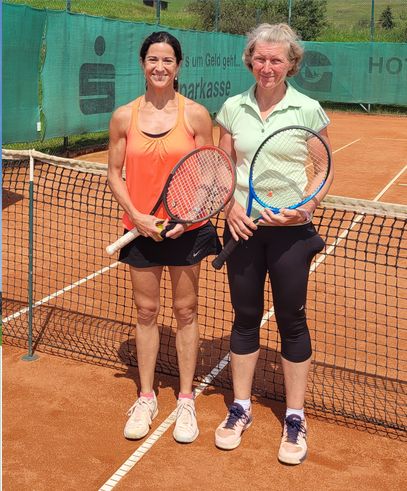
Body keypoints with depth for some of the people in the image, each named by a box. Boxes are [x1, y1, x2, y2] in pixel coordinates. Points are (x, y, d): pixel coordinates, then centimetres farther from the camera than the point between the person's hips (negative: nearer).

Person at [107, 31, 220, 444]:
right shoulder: (123, 117, 0)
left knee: (185, 312, 8)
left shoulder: (196, 114, -4)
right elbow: (114, 172, 4)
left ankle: (186, 401, 23)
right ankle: (146, 398, 27)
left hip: (187, 229, -1)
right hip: (142, 230, 1)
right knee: (145, 312, 10)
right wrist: (136, 215, -10)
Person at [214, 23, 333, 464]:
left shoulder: (308, 110, -4)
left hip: (290, 229, -2)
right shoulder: (233, 108, 3)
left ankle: (295, 418, 21)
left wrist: (306, 206, -17)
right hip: (243, 227, 2)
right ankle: (240, 408, 27)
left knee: (292, 321, 5)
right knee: (245, 317, 11)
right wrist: (230, 205, -9)